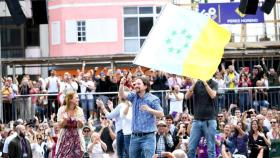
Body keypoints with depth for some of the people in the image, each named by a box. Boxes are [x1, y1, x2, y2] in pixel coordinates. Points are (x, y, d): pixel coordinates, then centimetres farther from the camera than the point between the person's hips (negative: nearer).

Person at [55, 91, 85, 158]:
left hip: (76, 137, 2)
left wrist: (79, 121, -20)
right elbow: (60, 125, -4)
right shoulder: (62, 110, -6)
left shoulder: (79, 110, 0)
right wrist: (65, 120, -24)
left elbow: (81, 126, 2)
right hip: (65, 137, -2)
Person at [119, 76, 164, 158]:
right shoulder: (134, 96, 10)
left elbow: (161, 114, -11)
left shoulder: (153, 99, -6)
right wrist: (122, 85, -23)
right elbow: (122, 95, -5)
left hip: (148, 136, -6)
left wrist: (149, 110, -28)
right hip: (135, 136, 6)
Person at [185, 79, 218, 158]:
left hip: (209, 120, -3)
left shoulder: (213, 84, 2)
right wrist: (194, 84, -14)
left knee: (211, 148, -2)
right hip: (197, 119, 3)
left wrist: (205, 83, -16)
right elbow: (187, 96, -2)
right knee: (191, 148, -1)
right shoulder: (197, 83, 9)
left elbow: (212, 95, -16)